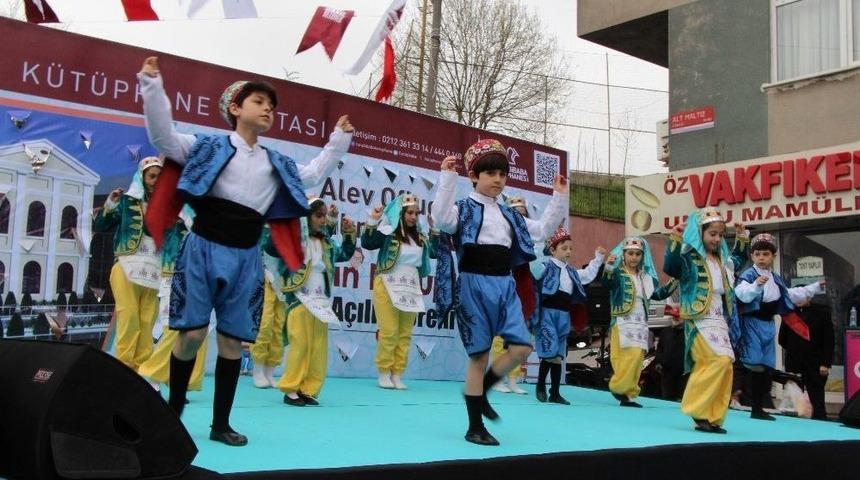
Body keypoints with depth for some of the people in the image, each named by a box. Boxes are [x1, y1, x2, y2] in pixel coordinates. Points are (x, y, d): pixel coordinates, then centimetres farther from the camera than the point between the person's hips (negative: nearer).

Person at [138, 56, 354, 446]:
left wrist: (338, 141, 29)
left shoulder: (277, 164, 17)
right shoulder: (209, 146, 3)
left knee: (232, 338, 5)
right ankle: (173, 412, 11)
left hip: (245, 257, 4)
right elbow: (163, 137, -6)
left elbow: (313, 174, 30)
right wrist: (152, 86, -14)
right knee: (192, 332, -8)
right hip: (203, 248, -4)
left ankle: (220, 424, 14)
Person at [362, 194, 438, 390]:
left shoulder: (420, 237, 10)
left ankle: (397, 375, 10)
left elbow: (434, 253, 18)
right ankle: (384, 373, 7)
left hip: (411, 290, 5)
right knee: (389, 332, -6)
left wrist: (435, 231, 9)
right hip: (388, 288, -5)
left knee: (405, 334, 4)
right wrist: (372, 222, -25)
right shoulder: (388, 232, -6)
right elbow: (366, 244, -16)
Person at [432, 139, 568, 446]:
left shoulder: (509, 215, 17)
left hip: (505, 286, 6)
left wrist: (559, 198, 18)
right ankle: (475, 428, 9)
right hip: (475, 284, -6)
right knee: (479, 355, -2)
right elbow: (442, 219, -24)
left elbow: (543, 230, 23)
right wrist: (447, 178, -24)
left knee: (521, 348, -5)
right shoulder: (463, 209, -2)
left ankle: (481, 390, 20)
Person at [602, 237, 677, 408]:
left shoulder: (647, 277, 14)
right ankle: (618, 387, -3)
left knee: (637, 358, 5)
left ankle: (628, 395, 12)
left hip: (640, 323, 6)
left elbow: (658, 294, 23)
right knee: (632, 355, -20)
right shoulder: (618, 273, -5)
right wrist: (608, 268, -46)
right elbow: (607, 283, -26)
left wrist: (674, 282, 11)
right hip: (623, 322, -6)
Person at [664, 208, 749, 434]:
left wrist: (742, 241, 27)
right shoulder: (689, 257, -8)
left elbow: (737, 263, 38)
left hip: (720, 321, 8)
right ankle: (698, 411, -11)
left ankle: (711, 418, 12)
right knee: (719, 360, -22)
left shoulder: (722, 260, 15)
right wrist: (675, 241, -32)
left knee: (724, 367, 5)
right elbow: (670, 268, -27)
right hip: (700, 321, -8)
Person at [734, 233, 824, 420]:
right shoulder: (748, 275, -11)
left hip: (768, 324, 8)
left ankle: (758, 407, 16)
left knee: (766, 366, 9)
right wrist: (756, 285, -46)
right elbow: (741, 294, -29)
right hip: (752, 322, -8)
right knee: (754, 364, -15)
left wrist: (814, 287, 35)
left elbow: (791, 295, 31)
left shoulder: (776, 279, 16)